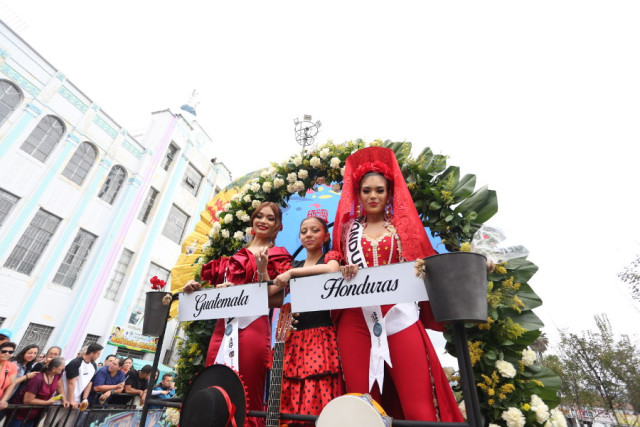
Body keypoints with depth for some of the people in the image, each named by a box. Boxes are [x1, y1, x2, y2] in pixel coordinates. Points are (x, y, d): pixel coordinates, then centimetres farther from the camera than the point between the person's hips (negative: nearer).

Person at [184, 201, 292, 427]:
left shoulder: (277, 255, 4)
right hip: (224, 326, 6)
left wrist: (262, 268, -18)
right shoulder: (236, 256, 20)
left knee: (247, 397, -1)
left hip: (252, 327, -5)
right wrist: (198, 287, 3)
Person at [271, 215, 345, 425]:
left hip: (322, 335, -4)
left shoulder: (330, 256, 4)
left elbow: (332, 269, -22)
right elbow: (270, 293, 14)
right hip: (296, 336, 4)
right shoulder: (294, 265, 17)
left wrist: (292, 272, -19)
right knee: (292, 396, 2)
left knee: (320, 396, -7)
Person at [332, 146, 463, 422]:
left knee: (418, 406, -1)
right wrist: (343, 271, -4)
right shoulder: (348, 228, 11)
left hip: (399, 316, 0)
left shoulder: (403, 224, 10)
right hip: (357, 319, 1)